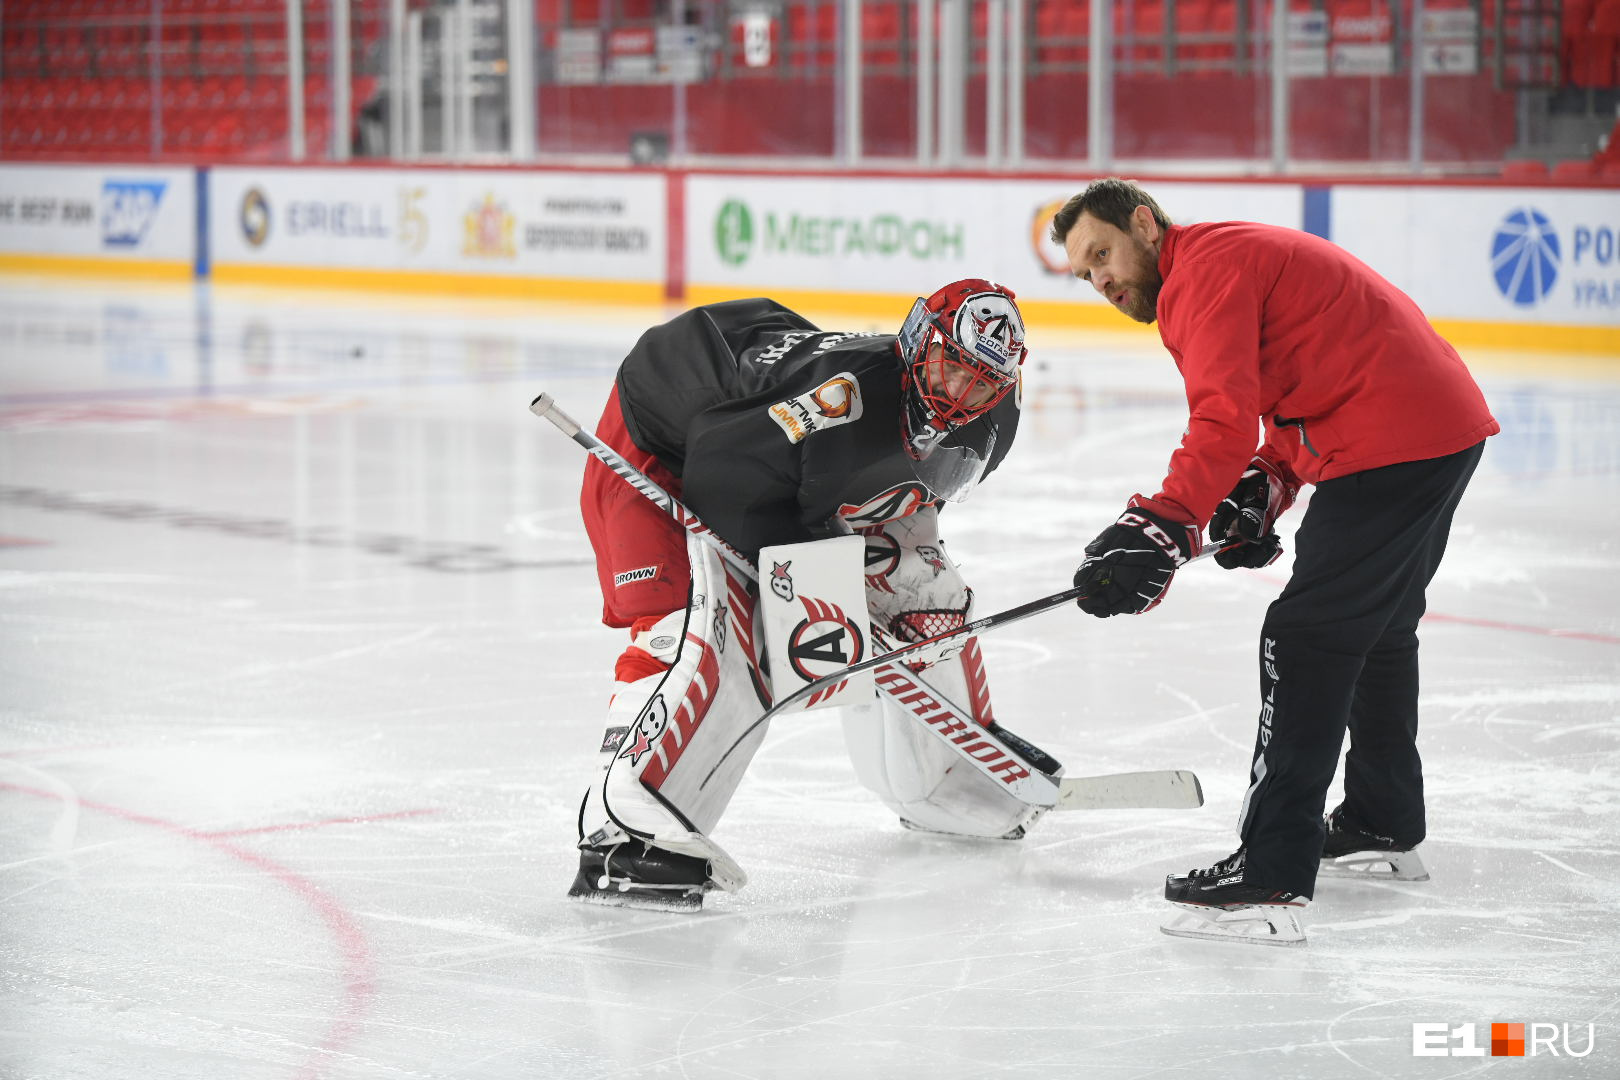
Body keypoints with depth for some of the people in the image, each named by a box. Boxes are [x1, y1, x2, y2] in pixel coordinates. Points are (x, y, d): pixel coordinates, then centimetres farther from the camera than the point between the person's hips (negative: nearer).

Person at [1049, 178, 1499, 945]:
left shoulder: (1206, 270, -10)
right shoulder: (1236, 255, 23)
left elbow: (1225, 421, -24)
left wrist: (1161, 531, -30)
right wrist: (1264, 490, 9)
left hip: (1392, 443, -11)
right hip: (1448, 427, 11)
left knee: (1308, 640, -12)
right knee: (1379, 629, 26)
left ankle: (1273, 877, -16)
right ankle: (1384, 828, 43)